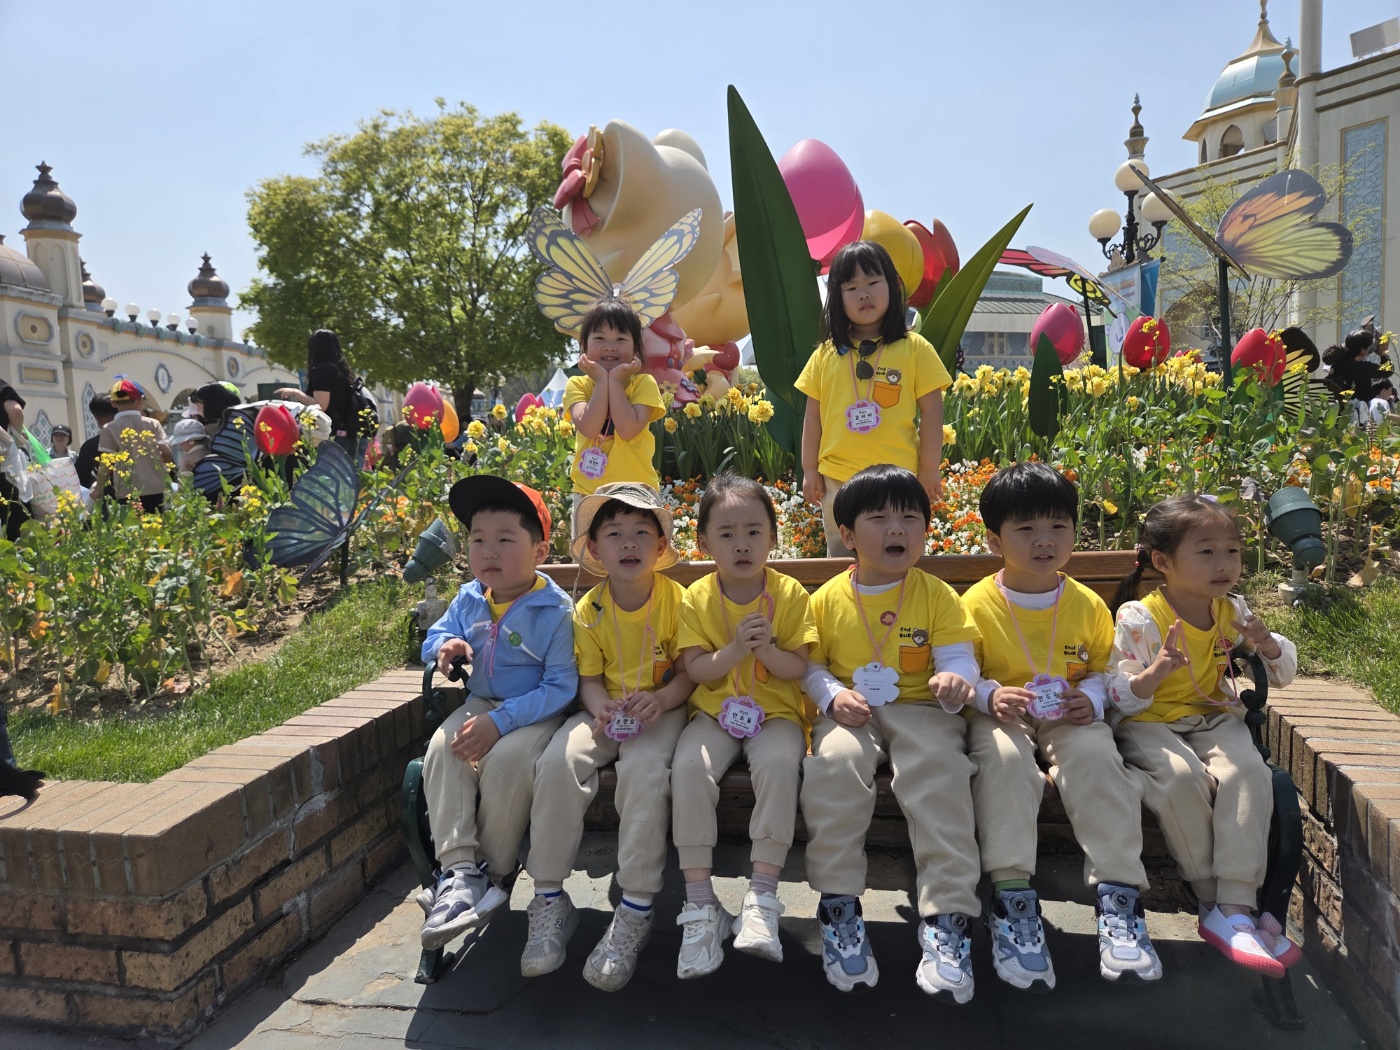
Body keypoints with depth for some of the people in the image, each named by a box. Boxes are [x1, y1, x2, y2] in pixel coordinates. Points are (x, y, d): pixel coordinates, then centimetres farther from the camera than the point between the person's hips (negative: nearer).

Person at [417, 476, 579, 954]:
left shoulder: (555, 610, -16)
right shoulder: (469, 599, 5)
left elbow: (560, 688, -19)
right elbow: (434, 637, 20)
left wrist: (500, 721, -27)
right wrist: (446, 646, -9)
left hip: (536, 713, -6)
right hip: (479, 703, 6)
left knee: (505, 760, -33)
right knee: (441, 749, -23)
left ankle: (493, 872, -13)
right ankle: (459, 870, -21)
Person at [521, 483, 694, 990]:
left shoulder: (677, 600, -7)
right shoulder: (588, 610, 0)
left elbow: (691, 671, -6)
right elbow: (589, 678, 3)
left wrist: (660, 700, -26)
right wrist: (601, 708, -19)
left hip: (662, 709, -3)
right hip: (605, 711, 3)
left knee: (644, 768, -34)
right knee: (558, 759, -26)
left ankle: (635, 912, -20)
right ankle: (550, 900, -11)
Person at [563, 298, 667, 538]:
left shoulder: (644, 383, -2)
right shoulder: (578, 384, 2)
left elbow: (629, 429, -18)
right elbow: (589, 428, -16)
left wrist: (616, 381, -13)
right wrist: (602, 381, -12)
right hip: (589, 492, 1)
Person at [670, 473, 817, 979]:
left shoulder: (790, 594, -1)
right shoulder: (697, 597, 1)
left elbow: (798, 668, -3)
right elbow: (696, 669, -5)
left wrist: (766, 648, -23)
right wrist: (735, 649, -22)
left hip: (774, 712, -1)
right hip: (715, 711, 1)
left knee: (778, 763, -33)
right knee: (689, 766, -28)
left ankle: (763, 893, -19)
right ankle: (700, 903, -15)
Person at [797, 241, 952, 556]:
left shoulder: (914, 349, -2)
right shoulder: (826, 354, 4)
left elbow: (931, 412, -1)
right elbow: (813, 416, 7)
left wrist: (929, 470, -2)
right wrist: (810, 470, 6)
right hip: (837, 480, 2)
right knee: (841, 562, 16)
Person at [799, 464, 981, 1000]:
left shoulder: (937, 594, 6)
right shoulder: (827, 599, 7)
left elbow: (959, 656, 0)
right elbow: (810, 666, 10)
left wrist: (954, 680, -25)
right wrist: (833, 696, -11)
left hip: (920, 710, 0)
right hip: (852, 715, 0)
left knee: (940, 772, -32)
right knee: (833, 763, -32)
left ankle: (946, 917, -23)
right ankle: (839, 905, -18)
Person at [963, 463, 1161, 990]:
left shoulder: (1088, 605, 5)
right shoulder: (977, 603, -3)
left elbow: (1106, 670, 13)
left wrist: (1092, 699, -10)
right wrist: (990, 696, -22)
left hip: (1070, 718, 2)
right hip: (1001, 716, -2)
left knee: (1097, 755, -30)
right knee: (1003, 757, -34)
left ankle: (1117, 896, -24)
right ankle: (1012, 899, -31)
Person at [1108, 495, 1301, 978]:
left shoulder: (1234, 612, 6)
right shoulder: (1138, 619, -11)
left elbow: (1284, 673, 16)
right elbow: (1120, 698, -11)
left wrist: (1268, 645, -8)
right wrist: (1155, 672, -33)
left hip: (1215, 720, 4)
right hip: (1150, 724, -4)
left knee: (1247, 770, -28)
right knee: (1182, 776, -34)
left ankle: (1233, 906, -27)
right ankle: (1217, 902, -17)